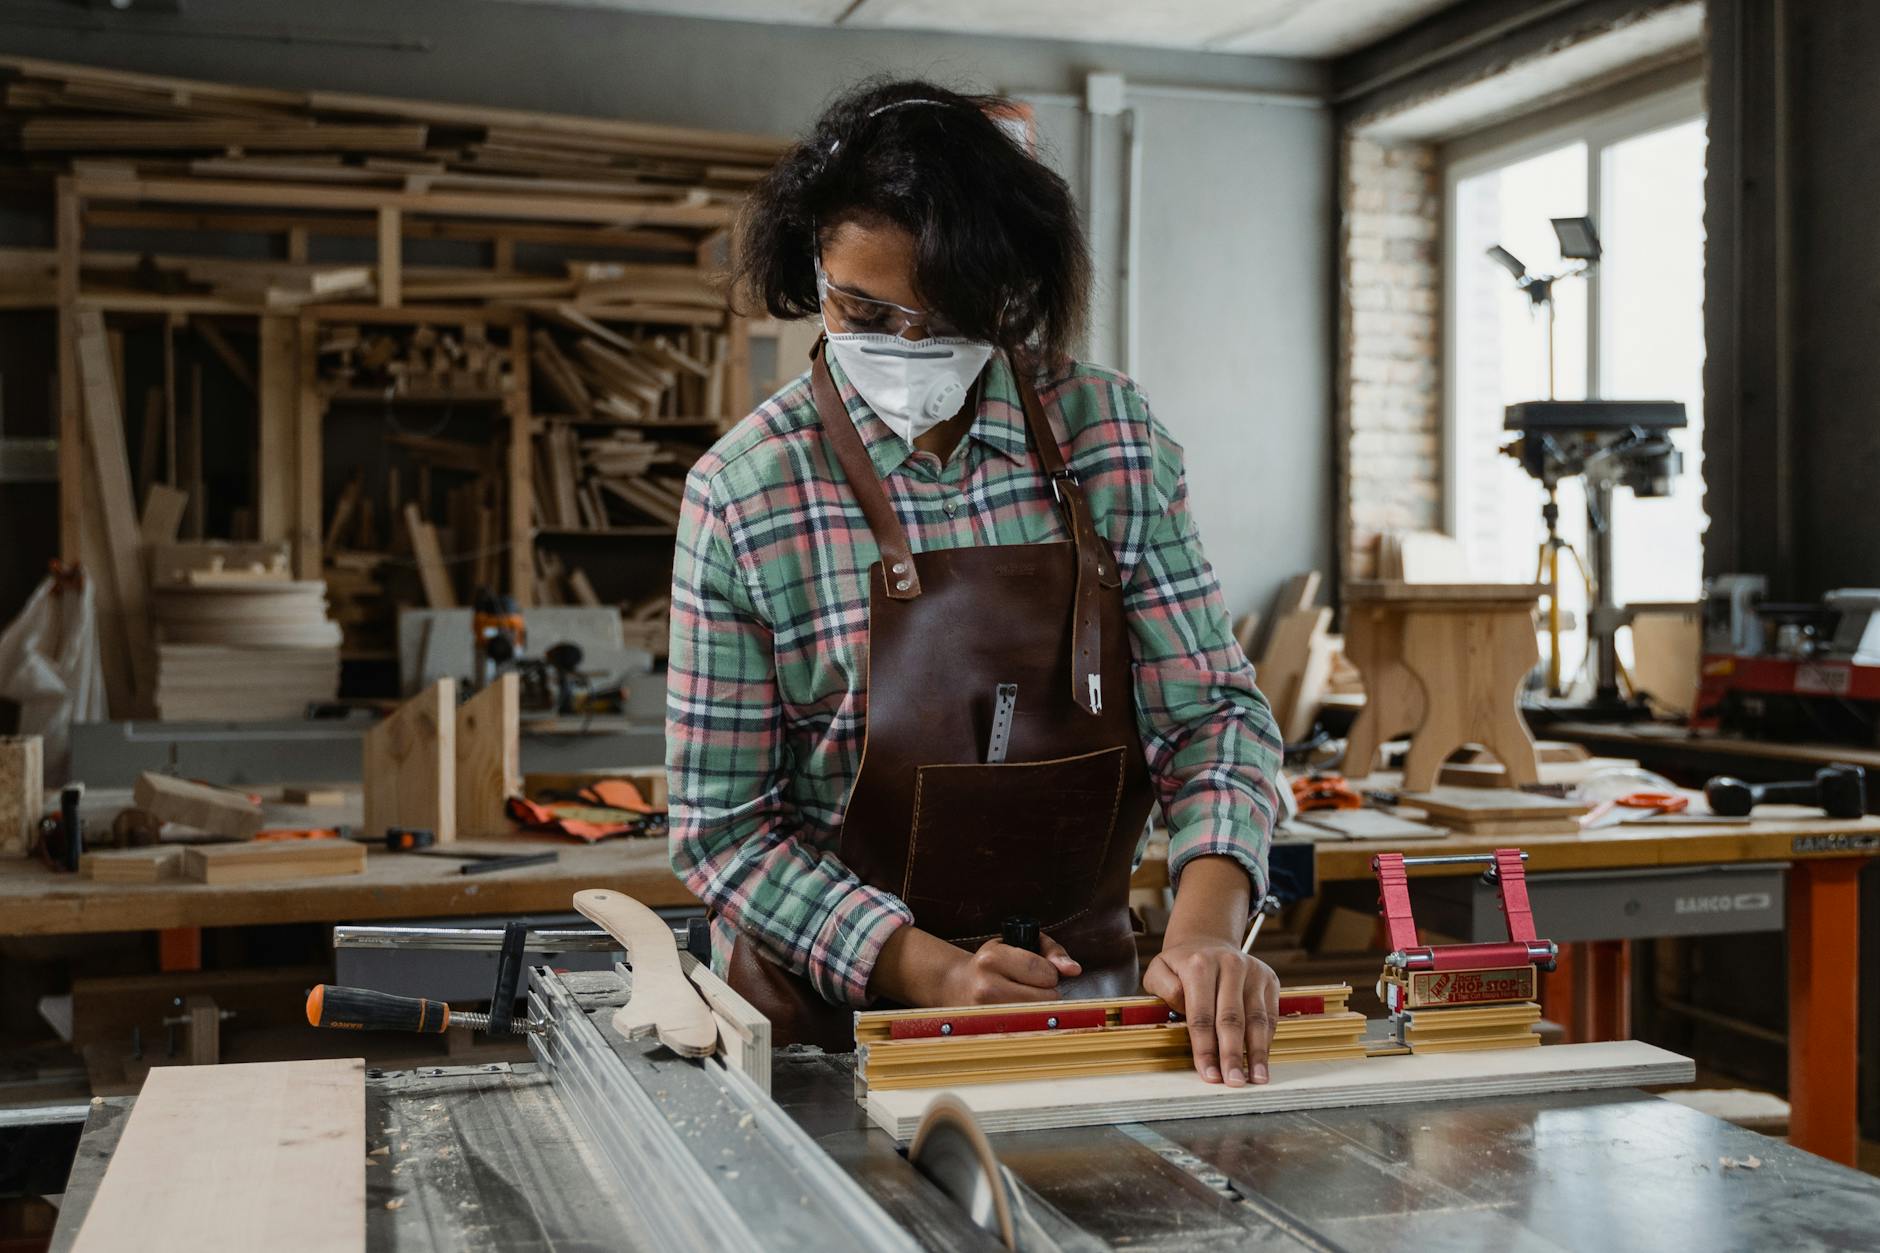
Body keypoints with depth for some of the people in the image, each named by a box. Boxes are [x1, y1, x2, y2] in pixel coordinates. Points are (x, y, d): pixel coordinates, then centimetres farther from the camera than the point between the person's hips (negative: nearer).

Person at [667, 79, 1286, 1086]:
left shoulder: (1113, 436, -4)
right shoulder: (743, 493, -12)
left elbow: (1210, 711, -4)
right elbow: (723, 827, -9)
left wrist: (1206, 924, -22)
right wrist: (926, 971, -21)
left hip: (1085, 990, -2)